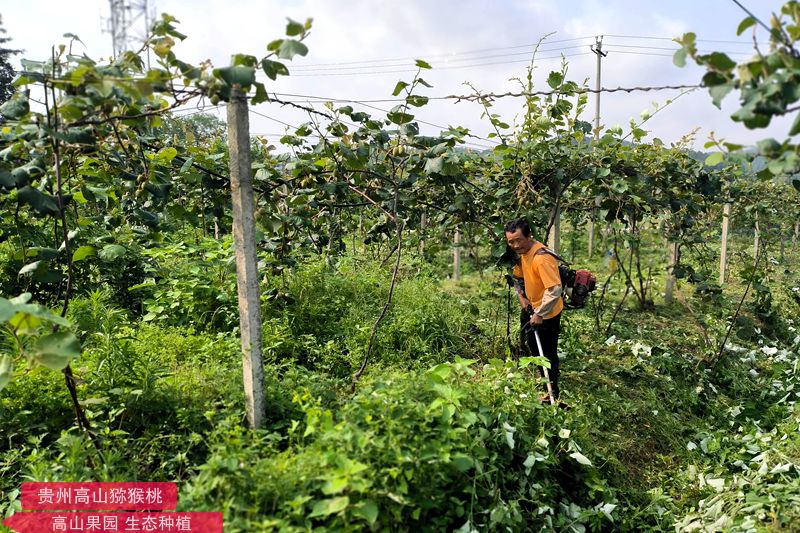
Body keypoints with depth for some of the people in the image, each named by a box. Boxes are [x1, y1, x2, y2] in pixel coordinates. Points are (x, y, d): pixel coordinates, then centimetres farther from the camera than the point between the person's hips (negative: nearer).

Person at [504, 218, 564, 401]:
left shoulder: (542, 258, -31)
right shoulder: (521, 252, -1)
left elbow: (555, 290, -34)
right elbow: (517, 277, 15)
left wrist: (539, 314, -27)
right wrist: (521, 297, 0)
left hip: (547, 312, -9)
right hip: (531, 307, 9)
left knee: (547, 353, 2)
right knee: (533, 346, 24)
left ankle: (552, 392, 18)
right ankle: (544, 377, 44)